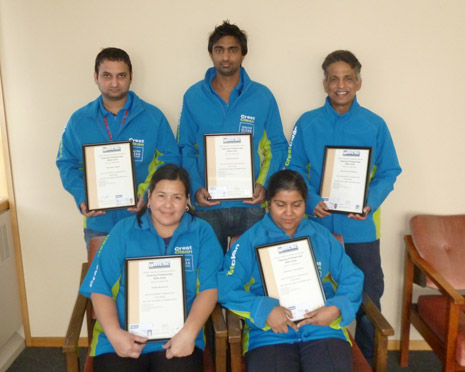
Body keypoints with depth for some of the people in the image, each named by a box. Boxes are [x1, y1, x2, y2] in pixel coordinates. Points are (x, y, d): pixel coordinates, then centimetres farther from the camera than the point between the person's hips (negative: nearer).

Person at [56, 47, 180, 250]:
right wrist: (82, 197, -11)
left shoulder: (153, 117, -3)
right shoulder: (79, 120, 3)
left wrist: (146, 192, -18)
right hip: (98, 224, 2)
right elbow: (67, 164, 7)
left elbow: (170, 159, -3)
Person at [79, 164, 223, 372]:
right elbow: (100, 289, 3)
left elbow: (209, 288, -1)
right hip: (122, 338, 1)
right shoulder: (123, 231, 7)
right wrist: (114, 334, -12)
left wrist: (189, 333, -15)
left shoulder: (202, 233, 6)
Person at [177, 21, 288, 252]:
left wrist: (264, 184, -11)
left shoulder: (263, 96, 0)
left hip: (251, 204, 0)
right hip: (207, 205, 0)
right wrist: (195, 188, -11)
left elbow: (277, 147, 3)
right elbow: (186, 149, 3)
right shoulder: (193, 96, 1)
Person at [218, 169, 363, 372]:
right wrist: (265, 310, -15)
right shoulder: (250, 240, 4)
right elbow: (225, 287, -3)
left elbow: (352, 278, 12)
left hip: (323, 330, 2)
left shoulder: (323, 237, 13)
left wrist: (337, 308, -7)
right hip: (269, 334, -2)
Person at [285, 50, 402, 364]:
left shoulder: (375, 125, -1)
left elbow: (389, 171, 1)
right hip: (318, 225, 0)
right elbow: (295, 169, -1)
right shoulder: (307, 123, -2)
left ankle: (368, 359, 32)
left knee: (369, 296, 10)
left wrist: (370, 203, -16)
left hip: (361, 227, 0)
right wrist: (312, 201, -17)